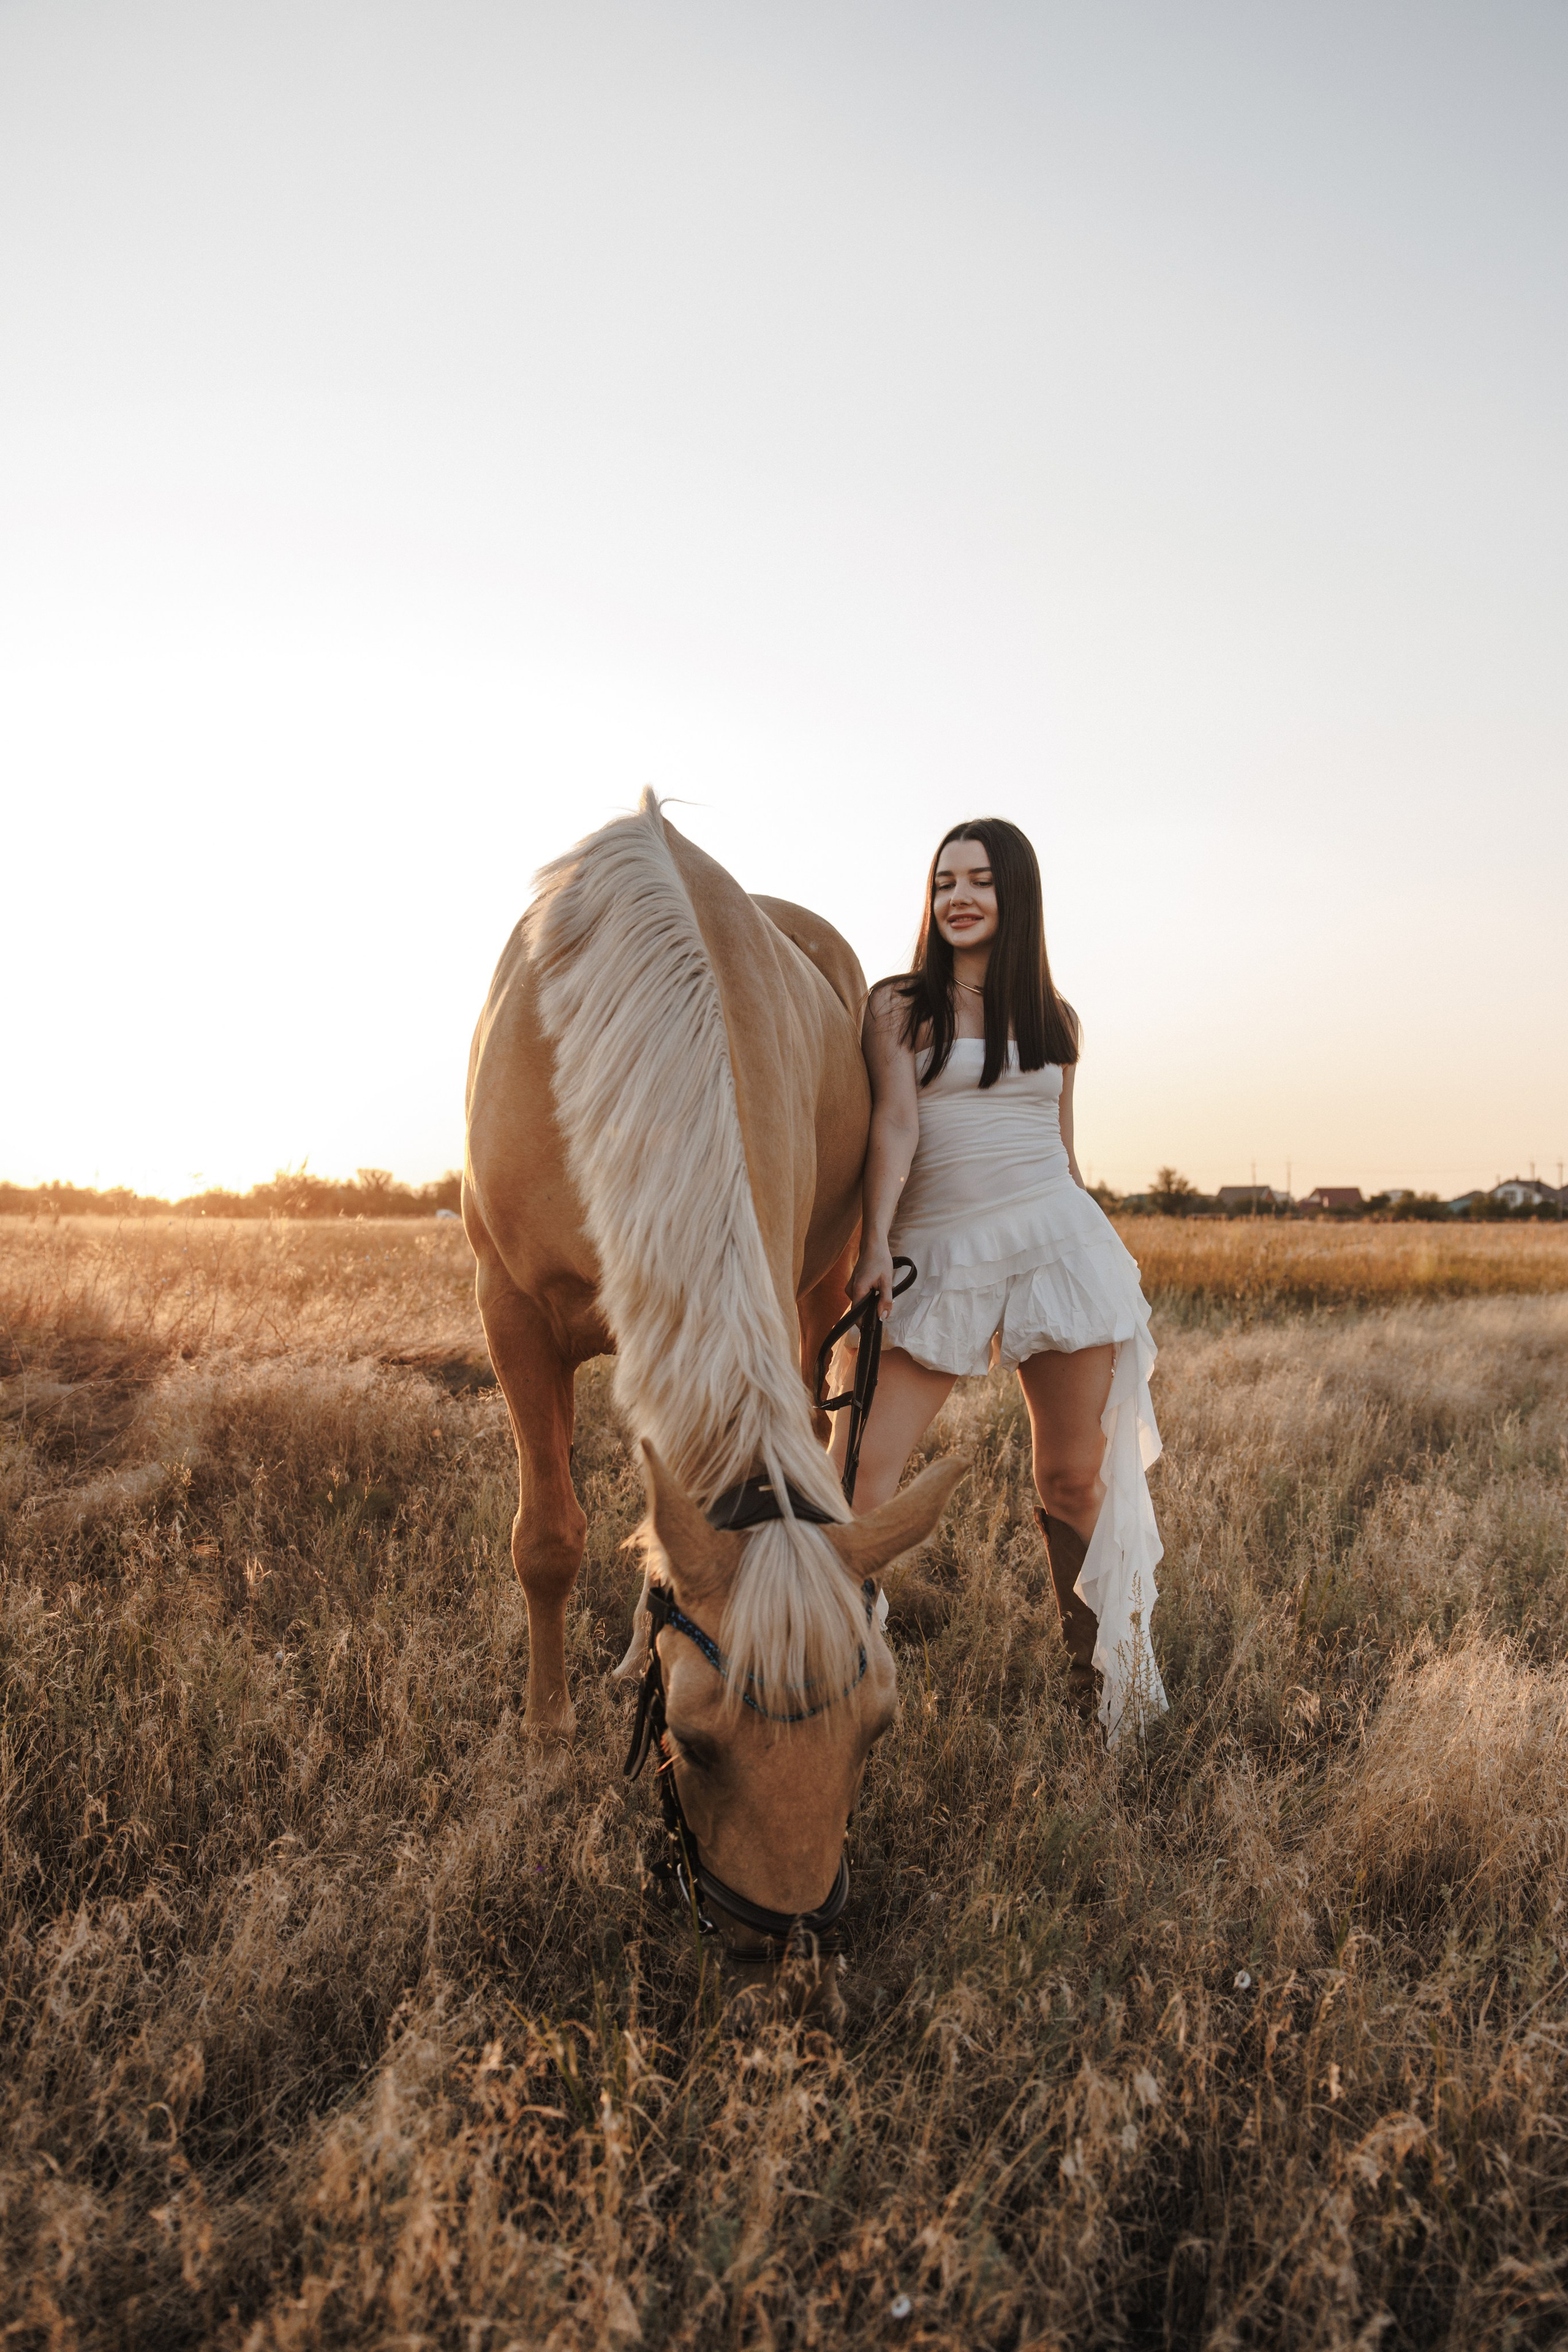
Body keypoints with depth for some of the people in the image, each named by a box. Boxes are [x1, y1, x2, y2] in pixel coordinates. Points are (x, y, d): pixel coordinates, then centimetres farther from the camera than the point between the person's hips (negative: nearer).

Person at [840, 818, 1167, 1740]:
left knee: (1074, 1477, 6)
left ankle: (1098, 1677, 23)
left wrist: (1110, 1263, 21)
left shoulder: (1056, 1021, 14)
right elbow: (896, 1124, -7)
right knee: (861, 1466, -11)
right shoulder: (900, 1006, 6)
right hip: (937, 1252, -2)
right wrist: (877, 1239, -21)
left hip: (1059, 1240, 2)